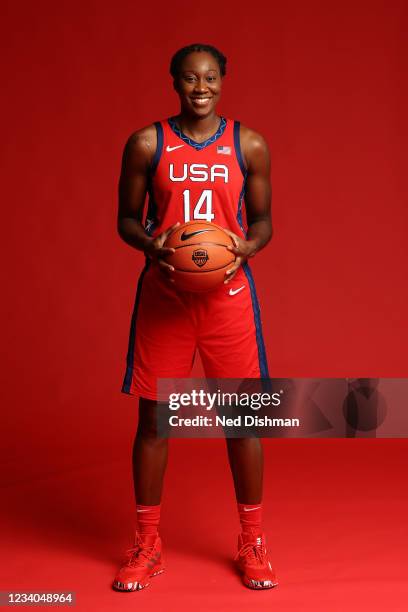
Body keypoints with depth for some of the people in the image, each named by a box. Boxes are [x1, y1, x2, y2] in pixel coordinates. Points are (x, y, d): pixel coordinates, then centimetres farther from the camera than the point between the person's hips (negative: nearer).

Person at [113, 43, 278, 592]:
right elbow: (126, 219, 6)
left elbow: (263, 221, 9)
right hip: (163, 293, 0)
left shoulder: (249, 146, 3)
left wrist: (245, 248, -13)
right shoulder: (146, 144, 1)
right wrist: (152, 245, -15)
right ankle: (146, 545, 22)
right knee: (153, 418, 4)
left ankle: (252, 544, 22)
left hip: (228, 293, 0)